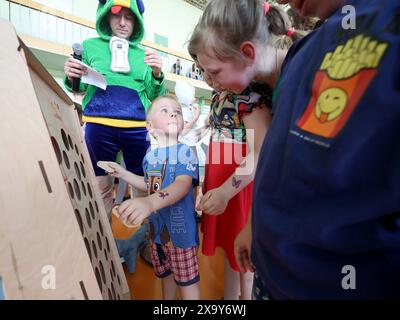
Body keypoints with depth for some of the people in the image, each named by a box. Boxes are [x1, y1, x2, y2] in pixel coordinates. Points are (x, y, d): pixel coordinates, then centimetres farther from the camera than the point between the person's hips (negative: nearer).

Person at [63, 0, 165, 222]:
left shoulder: (143, 54, 17)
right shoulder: (91, 46, 14)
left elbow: (153, 96, 13)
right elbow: (79, 88, 16)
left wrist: (157, 75, -6)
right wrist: (71, 78, -6)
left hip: (136, 128, 1)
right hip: (99, 126, 0)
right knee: (101, 187, 4)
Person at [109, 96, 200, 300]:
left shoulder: (184, 151, -17)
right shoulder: (149, 156, 3)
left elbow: (182, 185, -33)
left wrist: (150, 202, -50)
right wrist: (123, 174, 12)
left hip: (181, 229, -6)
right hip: (157, 228, 6)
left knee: (187, 280, 10)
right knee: (165, 273, 26)